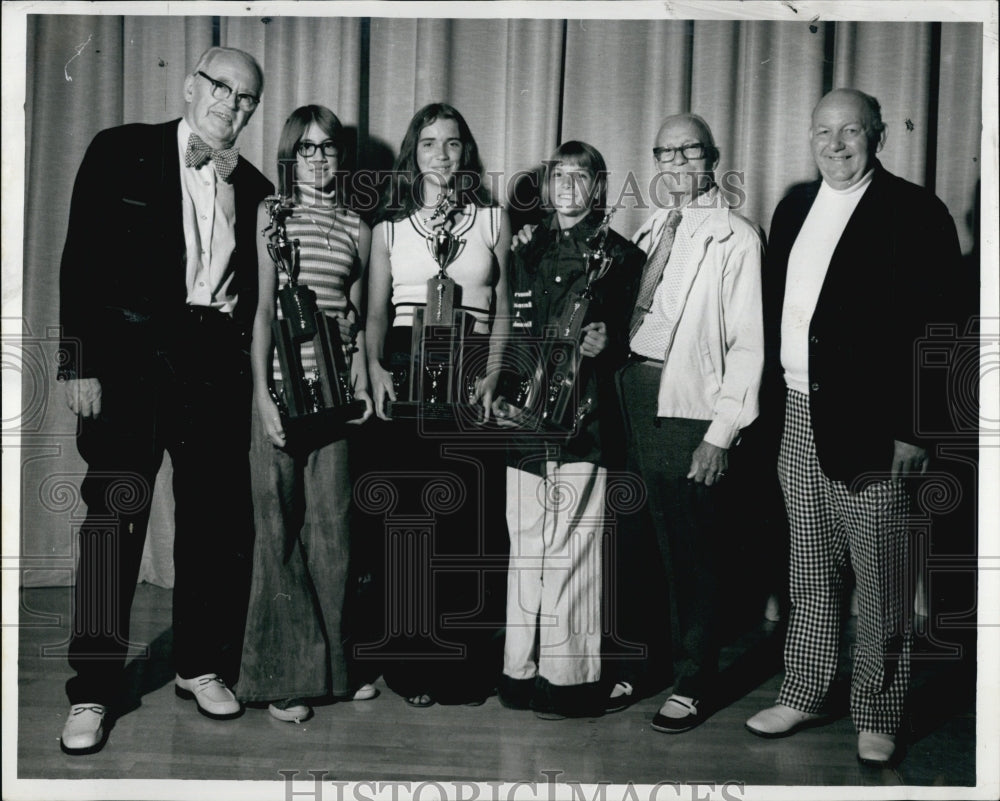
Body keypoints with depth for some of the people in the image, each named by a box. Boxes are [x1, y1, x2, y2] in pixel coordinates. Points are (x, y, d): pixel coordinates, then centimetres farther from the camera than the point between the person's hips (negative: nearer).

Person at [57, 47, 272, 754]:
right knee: (113, 517, -1)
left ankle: (202, 665, 22)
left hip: (217, 364, 3)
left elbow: (253, 295, 13)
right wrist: (81, 364, -8)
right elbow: (82, 262, -3)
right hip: (130, 356, -3)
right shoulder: (120, 153, 4)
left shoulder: (253, 188, 13)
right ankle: (93, 691, 8)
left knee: (220, 517, 5)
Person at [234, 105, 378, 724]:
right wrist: (263, 394, -9)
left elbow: (355, 316, 14)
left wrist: (361, 379, 0)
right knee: (279, 525, 1)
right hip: (280, 384, -2)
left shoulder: (356, 227, 12)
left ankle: (331, 663, 19)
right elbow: (262, 307, -2)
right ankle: (283, 675, 11)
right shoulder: (272, 214, 5)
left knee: (332, 523, 5)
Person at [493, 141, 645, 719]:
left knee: (573, 550, -4)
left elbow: (635, 340, 5)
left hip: (585, 423, -4)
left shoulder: (621, 257, 4)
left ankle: (570, 677, 6)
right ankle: (522, 671, 17)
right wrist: (504, 392, 7)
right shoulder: (527, 255, 17)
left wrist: (608, 345, -16)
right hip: (525, 422, 4)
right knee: (525, 549, 7)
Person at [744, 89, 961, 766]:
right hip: (799, 413, 6)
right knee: (810, 570, 15)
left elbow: (932, 327, -11)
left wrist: (911, 430, -15)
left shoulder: (914, 213, -6)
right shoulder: (796, 207, 13)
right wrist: (772, 396, 8)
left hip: (870, 424, -6)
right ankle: (805, 693, 28)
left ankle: (878, 713, 19)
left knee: (880, 576, 5)